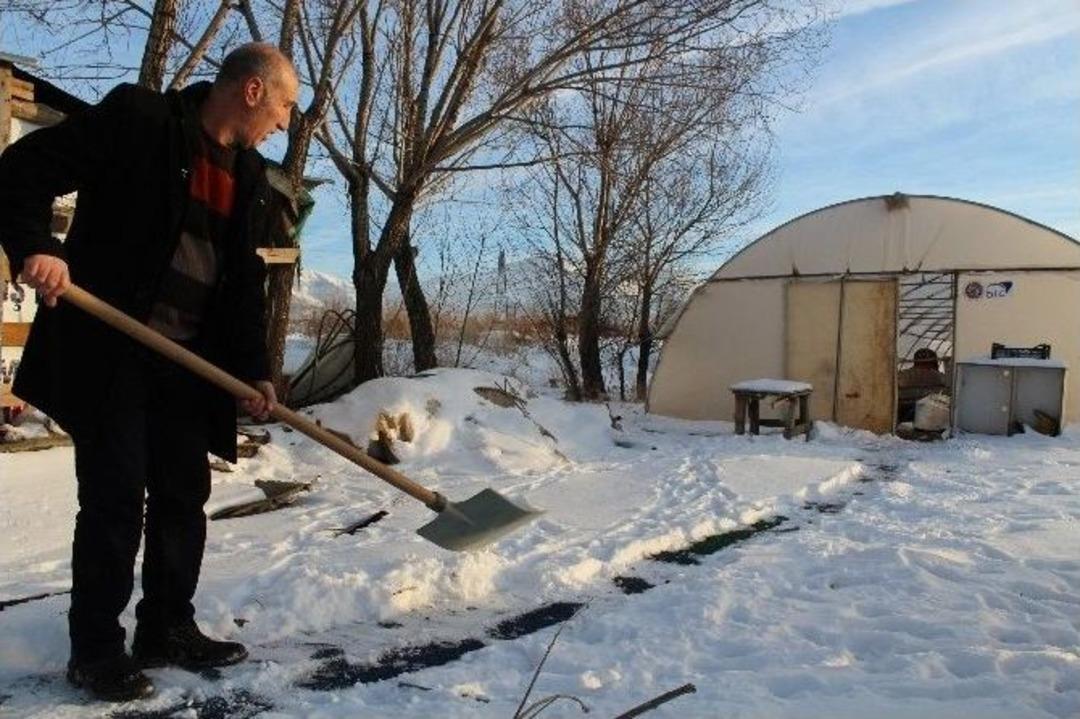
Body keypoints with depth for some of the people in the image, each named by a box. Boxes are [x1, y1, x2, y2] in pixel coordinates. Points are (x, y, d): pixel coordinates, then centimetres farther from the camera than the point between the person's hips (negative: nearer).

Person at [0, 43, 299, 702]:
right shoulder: (137, 116, -8)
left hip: (189, 359, 7)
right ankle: (96, 647, 13)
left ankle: (169, 628, 23)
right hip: (109, 347, -6)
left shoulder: (252, 175, 11)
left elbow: (245, 281, 11)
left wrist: (253, 368, 4)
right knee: (114, 495, -2)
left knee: (184, 494, 9)